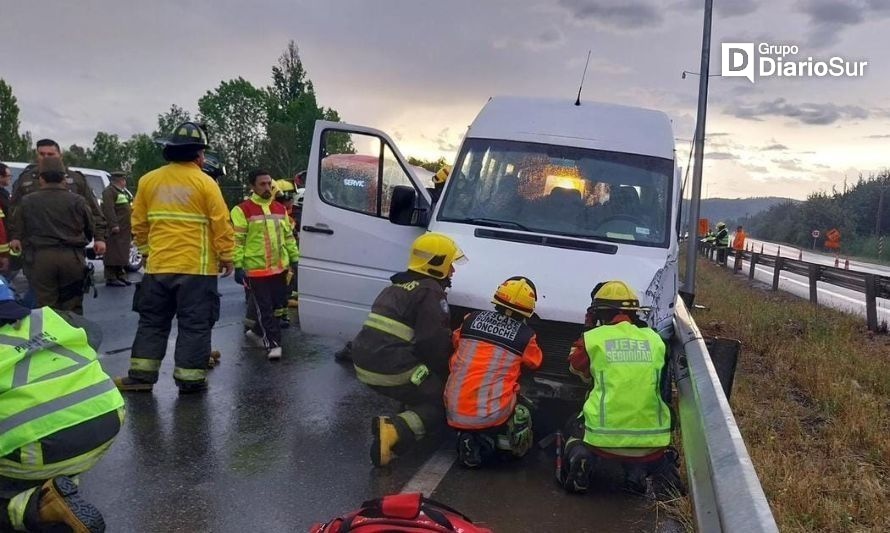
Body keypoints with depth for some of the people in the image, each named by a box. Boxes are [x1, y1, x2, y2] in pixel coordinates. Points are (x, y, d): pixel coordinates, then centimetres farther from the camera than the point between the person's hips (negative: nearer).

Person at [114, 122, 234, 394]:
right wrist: (226, 257, 2)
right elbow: (221, 224, -9)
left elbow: (138, 223, 11)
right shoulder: (204, 183, -8)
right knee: (194, 324, 4)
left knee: (152, 321, 15)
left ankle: (141, 375, 17)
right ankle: (190, 378, 7)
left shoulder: (149, 180, 5)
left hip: (157, 266, 4)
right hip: (196, 267, -4)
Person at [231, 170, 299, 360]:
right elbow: (237, 241, -10)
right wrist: (238, 266, -14)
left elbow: (288, 236, 18)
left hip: (279, 267, 6)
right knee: (264, 307, -1)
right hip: (256, 269, -6)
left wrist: (295, 259, 16)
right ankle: (272, 344, 4)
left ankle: (255, 328, 39)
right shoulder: (242, 210, -8)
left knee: (272, 304, 16)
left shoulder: (280, 209, 12)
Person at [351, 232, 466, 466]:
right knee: (444, 402, 3)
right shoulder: (430, 292, -9)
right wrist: (451, 372, 4)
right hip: (391, 371, -9)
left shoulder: (397, 287, 20)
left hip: (366, 365, 9)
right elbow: (435, 344, -14)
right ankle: (395, 431, -16)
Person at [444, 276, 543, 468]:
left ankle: (469, 439, 6)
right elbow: (535, 362, 17)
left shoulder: (471, 319, 2)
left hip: (454, 412, 3)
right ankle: (489, 441, 3)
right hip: (492, 416, -2)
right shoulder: (525, 335, -4)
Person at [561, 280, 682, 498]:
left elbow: (577, 368, 19)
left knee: (577, 428, 30)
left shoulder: (593, 338, -2)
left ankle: (579, 459, 3)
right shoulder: (655, 339, 5)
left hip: (604, 438, -2)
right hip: (651, 441, 2)